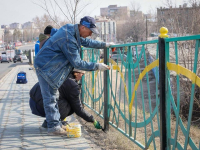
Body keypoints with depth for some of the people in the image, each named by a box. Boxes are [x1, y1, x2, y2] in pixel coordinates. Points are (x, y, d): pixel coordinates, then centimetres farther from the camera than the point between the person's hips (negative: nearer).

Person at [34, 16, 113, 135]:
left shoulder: (71, 29, 2)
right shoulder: (68, 39, -28)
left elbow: (85, 41, 21)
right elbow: (77, 63, -22)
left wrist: (104, 45, 21)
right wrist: (97, 66, -17)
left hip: (49, 66, 11)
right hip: (45, 67, -11)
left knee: (52, 95, 14)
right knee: (50, 98, -6)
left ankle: (57, 123, 21)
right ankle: (53, 127, -2)